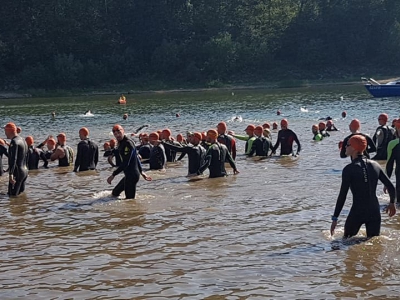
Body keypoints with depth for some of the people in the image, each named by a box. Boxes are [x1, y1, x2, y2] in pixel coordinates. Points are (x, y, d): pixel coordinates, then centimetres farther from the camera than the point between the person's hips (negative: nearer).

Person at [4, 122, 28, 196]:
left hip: (17, 172, -10)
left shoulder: (14, 142, -16)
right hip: (25, 171, 10)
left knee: (13, 195, -7)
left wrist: (11, 174, -30)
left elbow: (13, 159, -25)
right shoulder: (23, 140, 14)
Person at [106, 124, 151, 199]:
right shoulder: (121, 143, 12)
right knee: (115, 193, 17)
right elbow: (136, 157, 21)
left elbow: (125, 163, -23)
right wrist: (141, 172, 26)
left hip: (132, 175, -10)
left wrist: (113, 175, -22)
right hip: (129, 175, 10)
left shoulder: (128, 143, -18)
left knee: (130, 198, -9)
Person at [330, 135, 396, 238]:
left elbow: (342, 195, -12)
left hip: (357, 213, -4)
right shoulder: (375, 165, 3)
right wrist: (392, 203, 25)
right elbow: (391, 187, 6)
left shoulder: (349, 169, -11)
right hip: (375, 212, 4)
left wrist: (335, 218, -8)